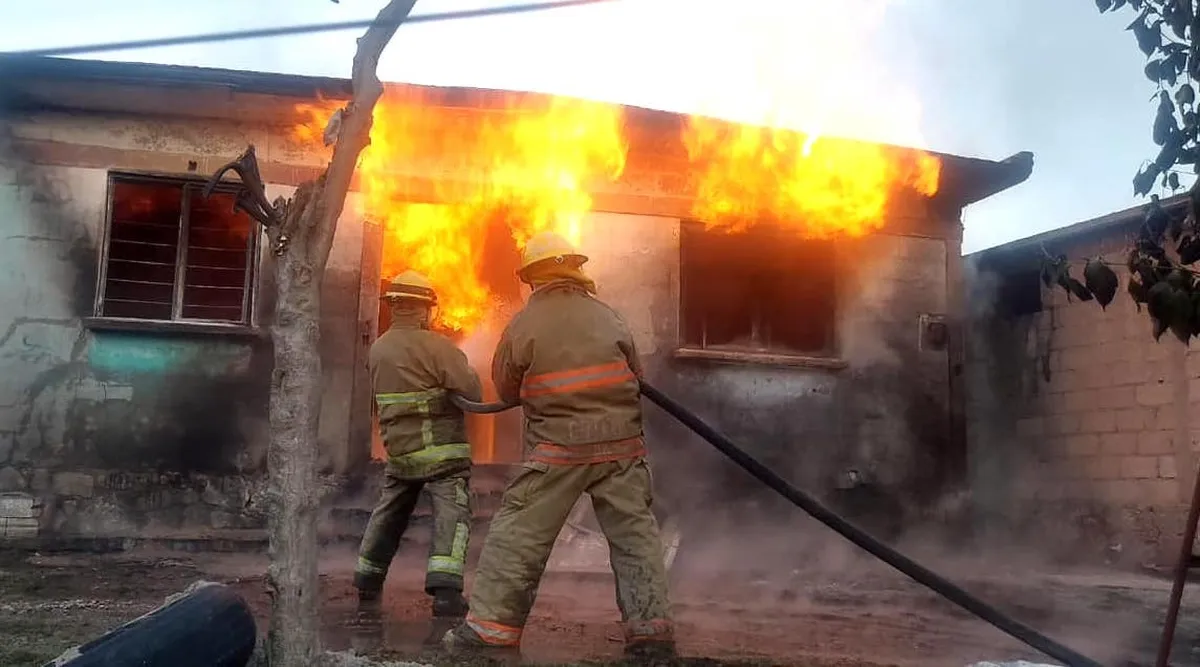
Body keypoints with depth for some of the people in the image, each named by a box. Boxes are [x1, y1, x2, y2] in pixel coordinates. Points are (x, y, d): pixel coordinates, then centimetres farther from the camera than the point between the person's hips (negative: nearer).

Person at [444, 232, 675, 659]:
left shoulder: (523, 324, -2)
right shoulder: (607, 317, 5)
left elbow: (506, 389, 8)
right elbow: (634, 374, 15)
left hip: (559, 448, -2)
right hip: (621, 443, 3)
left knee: (519, 533, 5)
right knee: (634, 534, 7)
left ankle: (491, 626, 7)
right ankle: (651, 630, 6)